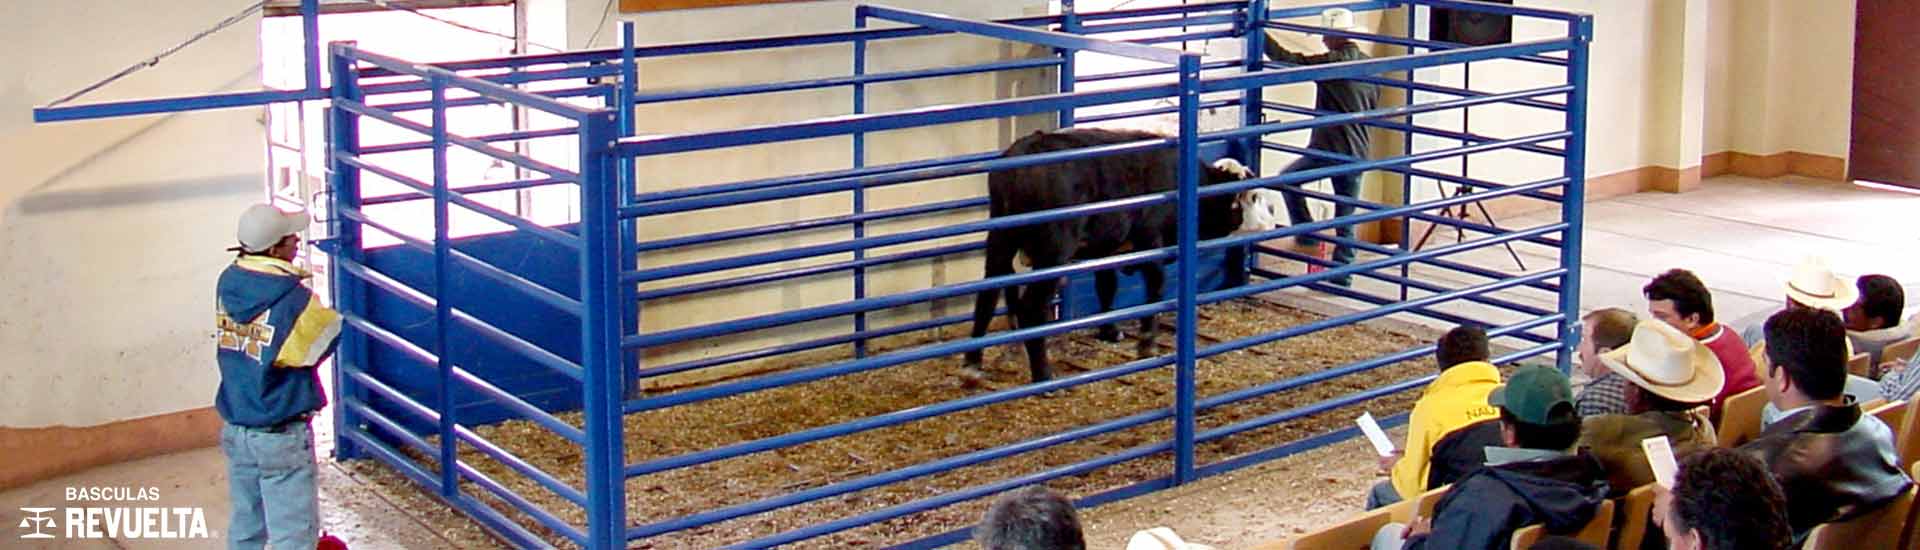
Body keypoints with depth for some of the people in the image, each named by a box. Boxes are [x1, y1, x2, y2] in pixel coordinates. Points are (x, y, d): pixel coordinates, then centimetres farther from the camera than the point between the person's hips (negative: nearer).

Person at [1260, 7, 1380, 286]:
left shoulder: (1333, 62, -13)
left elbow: (1287, 59, -12)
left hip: (1329, 148, -7)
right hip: (1358, 153, 7)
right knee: (1346, 219, 13)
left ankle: (1310, 240, 9)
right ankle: (1341, 275, 15)